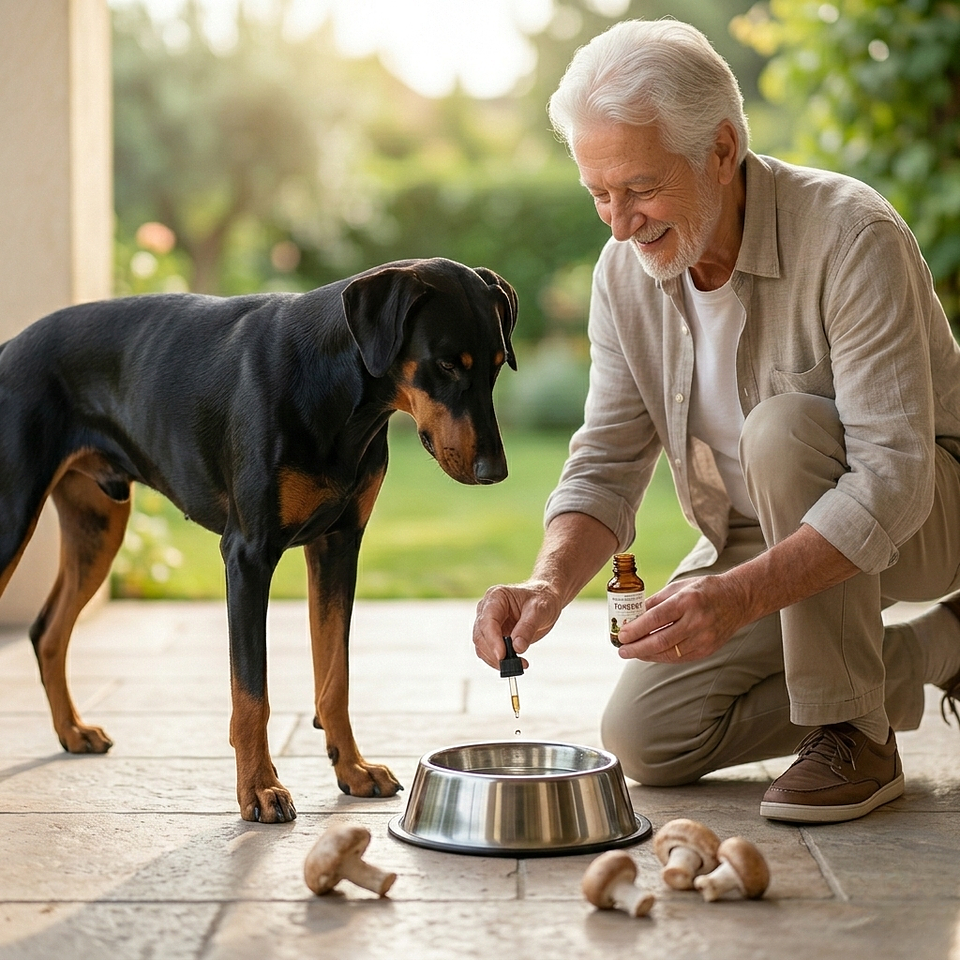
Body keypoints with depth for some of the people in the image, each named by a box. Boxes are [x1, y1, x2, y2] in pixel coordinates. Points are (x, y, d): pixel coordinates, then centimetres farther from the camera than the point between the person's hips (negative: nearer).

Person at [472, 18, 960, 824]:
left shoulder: (850, 237, -29)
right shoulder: (624, 272, -9)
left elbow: (892, 476, -34)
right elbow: (606, 467, -8)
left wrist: (739, 596, -46)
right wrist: (551, 584, -29)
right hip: (769, 542, 6)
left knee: (784, 428, -36)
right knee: (644, 737, -6)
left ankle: (857, 738, -20)